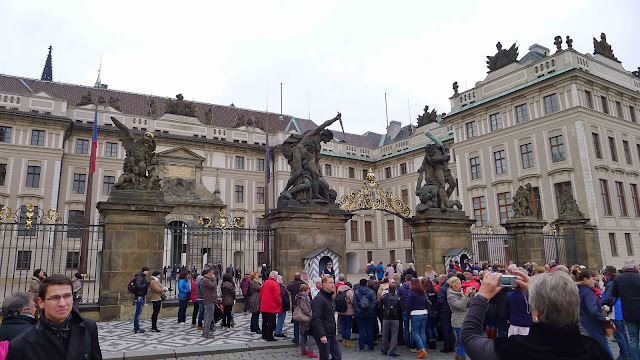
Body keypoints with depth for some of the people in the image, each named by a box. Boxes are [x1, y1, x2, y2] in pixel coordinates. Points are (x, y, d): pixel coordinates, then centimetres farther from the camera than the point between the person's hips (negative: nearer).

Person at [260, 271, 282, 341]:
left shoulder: (265, 283, 8)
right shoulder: (275, 284, -15)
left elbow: (261, 294, 15)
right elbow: (277, 296, -17)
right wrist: (280, 306, -7)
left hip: (264, 306, 8)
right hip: (272, 307, -7)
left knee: (264, 321, 18)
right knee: (271, 322, 0)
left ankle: (264, 335, 28)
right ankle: (269, 337, 1)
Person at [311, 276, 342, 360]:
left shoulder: (330, 297, 14)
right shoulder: (318, 299, -17)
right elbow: (316, 319, -23)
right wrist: (322, 335, -27)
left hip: (331, 334, 9)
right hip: (323, 336, -9)